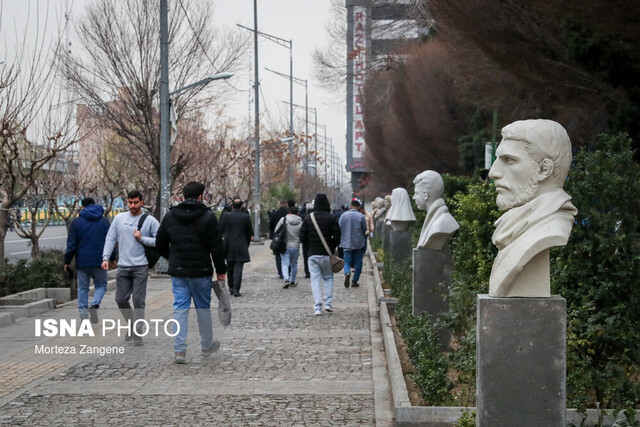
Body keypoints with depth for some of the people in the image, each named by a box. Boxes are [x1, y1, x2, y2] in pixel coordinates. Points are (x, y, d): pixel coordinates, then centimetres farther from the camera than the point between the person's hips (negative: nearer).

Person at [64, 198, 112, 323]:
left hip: (82, 262, 0)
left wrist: (67, 261, 4)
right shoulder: (104, 221, 3)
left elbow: (71, 244, -2)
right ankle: (95, 304, -14)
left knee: (82, 288, 9)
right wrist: (113, 258, 13)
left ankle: (84, 315, 5)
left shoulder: (76, 222, 0)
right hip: (99, 261, 0)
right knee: (101, 285, 13)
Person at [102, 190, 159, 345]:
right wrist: (105, 258, -3)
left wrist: (142, 238, -13)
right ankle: (131, 325, 29)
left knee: (138, 301, -5)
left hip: (140, 267, -3)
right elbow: (110, 239, 8)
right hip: (123, 267, 3)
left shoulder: (150, 220, -1)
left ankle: (137, 334, 2)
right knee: (121, 299, 6)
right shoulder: (119, 218, 8)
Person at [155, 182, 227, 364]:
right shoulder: (208, 217, -8)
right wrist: (221, 270, 1)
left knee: (180, 308, 4)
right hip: (201, 271, -2)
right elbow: (216, 246, -9)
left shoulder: (170, 216, 4)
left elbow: (160, 243, 11)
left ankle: (179, 349, -3)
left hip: (178, 271, 3)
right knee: (203, 307, 11)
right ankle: (207, 345, 24)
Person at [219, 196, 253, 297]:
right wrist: (246, 245, 17)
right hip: (241, 247, -1)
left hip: (229, 246, 1)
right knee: (238, 268, -2)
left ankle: (231, 287, 25)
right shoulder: (246, 217, -3)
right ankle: (236, 289, -10)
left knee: (230, 268, 16)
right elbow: (249, 233, 4)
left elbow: (220, 231, 0)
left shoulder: (226, 216, -4)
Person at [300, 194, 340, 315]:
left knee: (315, 280, 2)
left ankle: (317, 307, -4)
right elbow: (337, 237, -6)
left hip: (313, 254, 1)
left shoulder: (308, 218, 2)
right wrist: (332, 247, 11)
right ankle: (328, 303, 7)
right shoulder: (331, 218, -4)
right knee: (328, 278, 15)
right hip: (327, 254, -1)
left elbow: (302, 237, 1)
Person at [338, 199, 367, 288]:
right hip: (359, 244, -1)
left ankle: (347, 273, -22)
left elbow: (339, 229, 4)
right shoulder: (361, 216, -7)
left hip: (347, 243, 1)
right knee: (358, 262, 10)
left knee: (347, 261, 8)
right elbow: (364, 231, 0)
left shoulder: (343, 215, -1)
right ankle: (355, 281, 9)